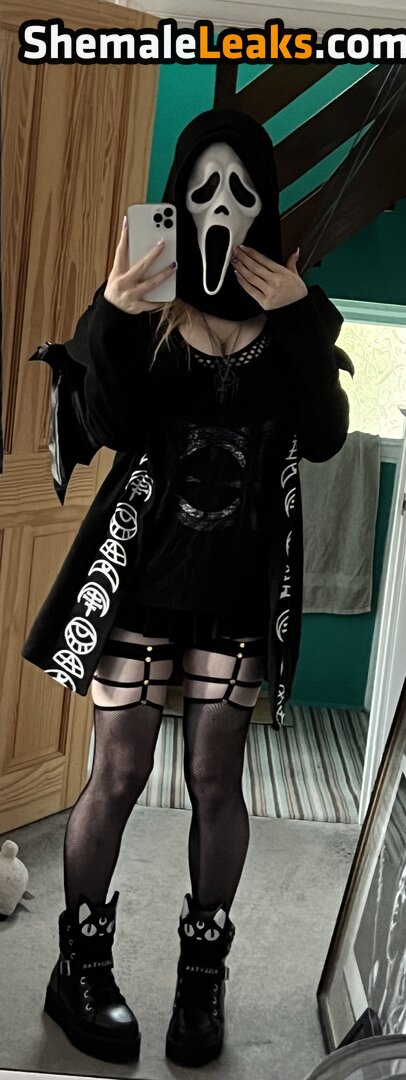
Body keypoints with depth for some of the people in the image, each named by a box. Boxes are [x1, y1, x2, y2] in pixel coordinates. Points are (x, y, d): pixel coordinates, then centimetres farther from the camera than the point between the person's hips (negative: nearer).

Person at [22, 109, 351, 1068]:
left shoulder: (295, 311, 4)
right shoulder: (145, 300, 0)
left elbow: (324, 440, -7)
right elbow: (114, 430, -12)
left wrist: (299, 318, -14)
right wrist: (115, 317, -25)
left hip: (243, 577, 1)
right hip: (142, 564, -1)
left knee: (215, 779, 6)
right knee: (120, 772, 3)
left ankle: (203, 972, 24)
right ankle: (81, 967, 21)